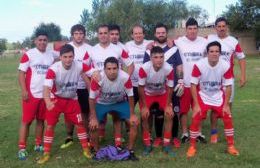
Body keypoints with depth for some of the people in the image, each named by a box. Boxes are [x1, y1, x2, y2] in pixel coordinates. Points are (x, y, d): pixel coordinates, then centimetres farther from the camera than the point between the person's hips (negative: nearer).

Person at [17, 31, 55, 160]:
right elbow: (21, 73, -7)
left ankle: (38, 144, 25)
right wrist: (24, 91, -15)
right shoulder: (28, 55, -6)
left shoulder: (51, 55, 8)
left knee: (41, 120, 13)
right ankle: (22, 148, 9)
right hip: (31, 94, -4)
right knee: (26, 120, 1)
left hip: (46, 94, 4)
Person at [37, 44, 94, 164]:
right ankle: (46, 153, 15)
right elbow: (46, 87, -37)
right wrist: (48, 102, -56)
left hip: (72, 99, 2)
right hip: (56, 99, -2)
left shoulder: (79, 66, -22)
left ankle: (86, 149, 21)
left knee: (79, 124, 4)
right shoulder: (53, 69, -30)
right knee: (50, 126, -1)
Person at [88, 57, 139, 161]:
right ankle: (97, 152, 10)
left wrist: (132, 114, -9)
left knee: (134, 123, -10)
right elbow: (92, 98, -19)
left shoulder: (125, 77, -31)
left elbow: (130, 96, -14)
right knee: (93, 126, -16)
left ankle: (130, 151, 9)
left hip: (120, 102, 1)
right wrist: (93, 118, -17)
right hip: (101, 103, -1)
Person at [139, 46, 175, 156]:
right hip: (147, 94, -1)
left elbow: (169, 88, -15)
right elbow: (141, 88, -20)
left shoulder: (169, 69, -30)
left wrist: (168, 105, -13)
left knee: (169, 114, -14)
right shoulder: (144, 68, -33)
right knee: (145, 116, -15)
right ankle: (147, 144, 3)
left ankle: (167, 144, 1)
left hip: (162, 94, 1)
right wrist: (144, 106, -18)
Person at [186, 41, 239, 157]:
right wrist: (196, 104, -19)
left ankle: (231, 146, 19)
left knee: (228, 118, -1)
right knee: (196, 120, -11)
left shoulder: (226, 66, -18)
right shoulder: (199, 65, -25)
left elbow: (228, 86, -8)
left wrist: (226, 105, -10)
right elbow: (193, 85, -18)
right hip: (202, 95, -2)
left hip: (218, 96, 3)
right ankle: (192, 146, 8)